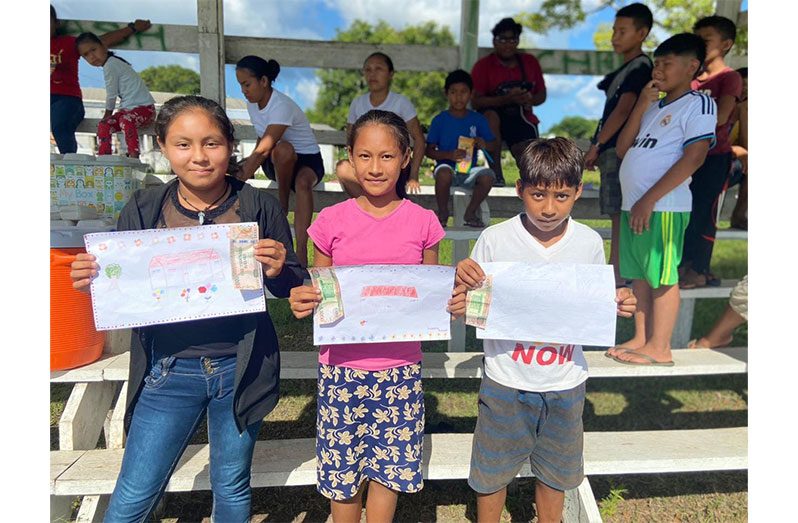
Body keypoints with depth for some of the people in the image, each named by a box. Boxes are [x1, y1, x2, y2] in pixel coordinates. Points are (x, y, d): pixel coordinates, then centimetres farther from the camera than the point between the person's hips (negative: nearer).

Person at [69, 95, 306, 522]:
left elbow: (292, 287, 0)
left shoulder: (259, 207, -6)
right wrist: (91, 279, -15)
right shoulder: (143, 210, -1)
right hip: (169, 370, 1)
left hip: (240, 367, 0)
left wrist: (277, 270, -21)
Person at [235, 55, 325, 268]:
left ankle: (301, 251, -45)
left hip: (308, 160, -5)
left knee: (302, 183, -41)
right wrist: (249, 165, -6)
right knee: (282, 150, -34)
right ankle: (282, 204, -16)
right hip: (278, 163, 5)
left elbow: (263, 150, -31)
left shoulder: (282, 106, -23)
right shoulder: (252, 105, 2)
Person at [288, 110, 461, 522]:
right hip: (341, 368, 0)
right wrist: (300, 302, -16)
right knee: (342, 465, 14)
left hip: (400, 367, 1)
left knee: (391, 464, 14)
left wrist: (454, 302, -12)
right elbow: (315, 293, 5)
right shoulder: (332, 221, -4)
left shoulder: (422, 222, -2)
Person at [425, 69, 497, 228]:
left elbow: (492, 146, 11)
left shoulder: (478, 119, 8)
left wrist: (483, 144, -14)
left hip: (469, 170, 2)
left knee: (487, 176, -30)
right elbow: (429, 151, -1)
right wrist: (450, 155, -18)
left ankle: (470, 212, -3)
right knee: (443, 173, -37)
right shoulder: (440, 120, 2)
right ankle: (443, 212, -8)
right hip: (447, 166, -2)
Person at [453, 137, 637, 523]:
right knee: (492, 471, 15)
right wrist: (462, 282, -26)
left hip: (565, 383, 2)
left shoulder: (590, 243, -5)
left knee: (555, 470, 22)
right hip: (506, 381, -2)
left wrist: (617, 305, -14)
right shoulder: (495, 239, -13)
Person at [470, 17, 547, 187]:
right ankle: (497, 174, -33)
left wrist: (530, 100, -13)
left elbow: (542, 94, 12)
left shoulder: (530, 62, 7)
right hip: (495, 116, -2)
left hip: (521, 117, 2)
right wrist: (507, 99, -27)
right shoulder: (483, 65, -4)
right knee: (490, 117, -39)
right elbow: (475, 101, -15)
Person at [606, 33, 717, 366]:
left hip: (663, 206, -8)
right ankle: (641, 339, 21)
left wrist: (649, 199, -19)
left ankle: (659, 348, 6)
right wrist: (641, 105, 5)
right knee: (639, 274, 11)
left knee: (661, 276, -2)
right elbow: (622, 150, 13)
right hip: (633, 204, 8)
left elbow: (694, 157, -14)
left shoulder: (698, 104, -2)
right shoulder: (654, 105, 21)